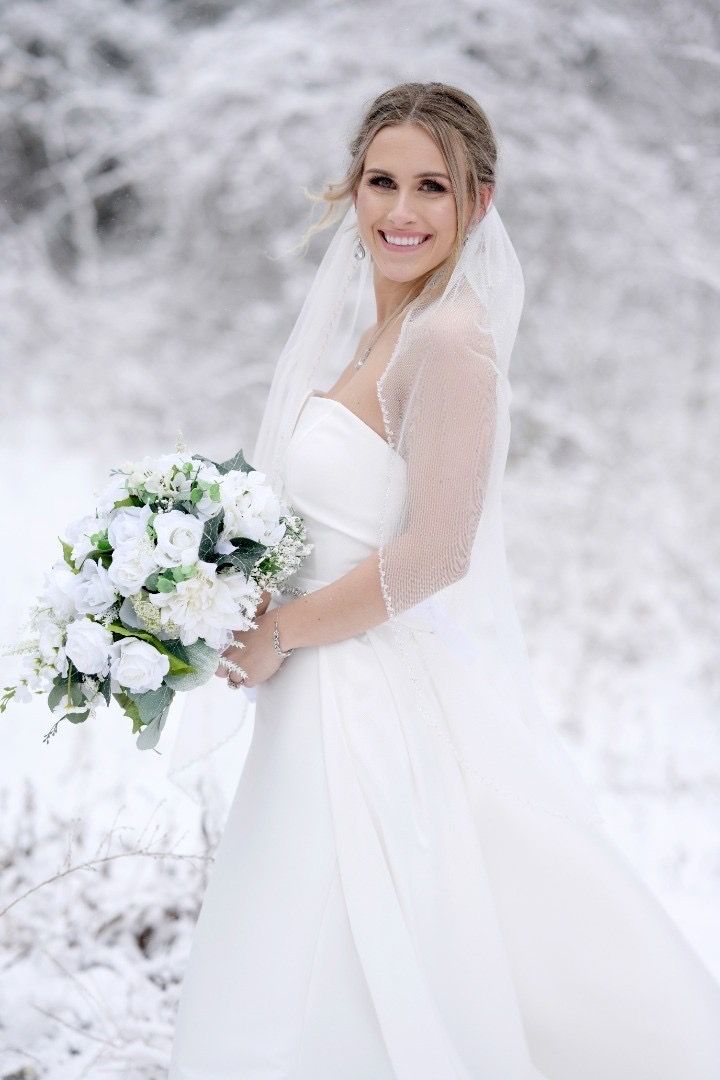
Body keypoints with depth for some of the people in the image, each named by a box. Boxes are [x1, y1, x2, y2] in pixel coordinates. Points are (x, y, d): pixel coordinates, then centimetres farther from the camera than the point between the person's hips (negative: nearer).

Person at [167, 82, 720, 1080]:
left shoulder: (449, 336, -18)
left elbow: (434, 551, -22)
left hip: (396, 706, -9)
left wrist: (284, 633, -12)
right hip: (340, 701, 9)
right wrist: (259, 618, 8)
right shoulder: (370, 332, 12)